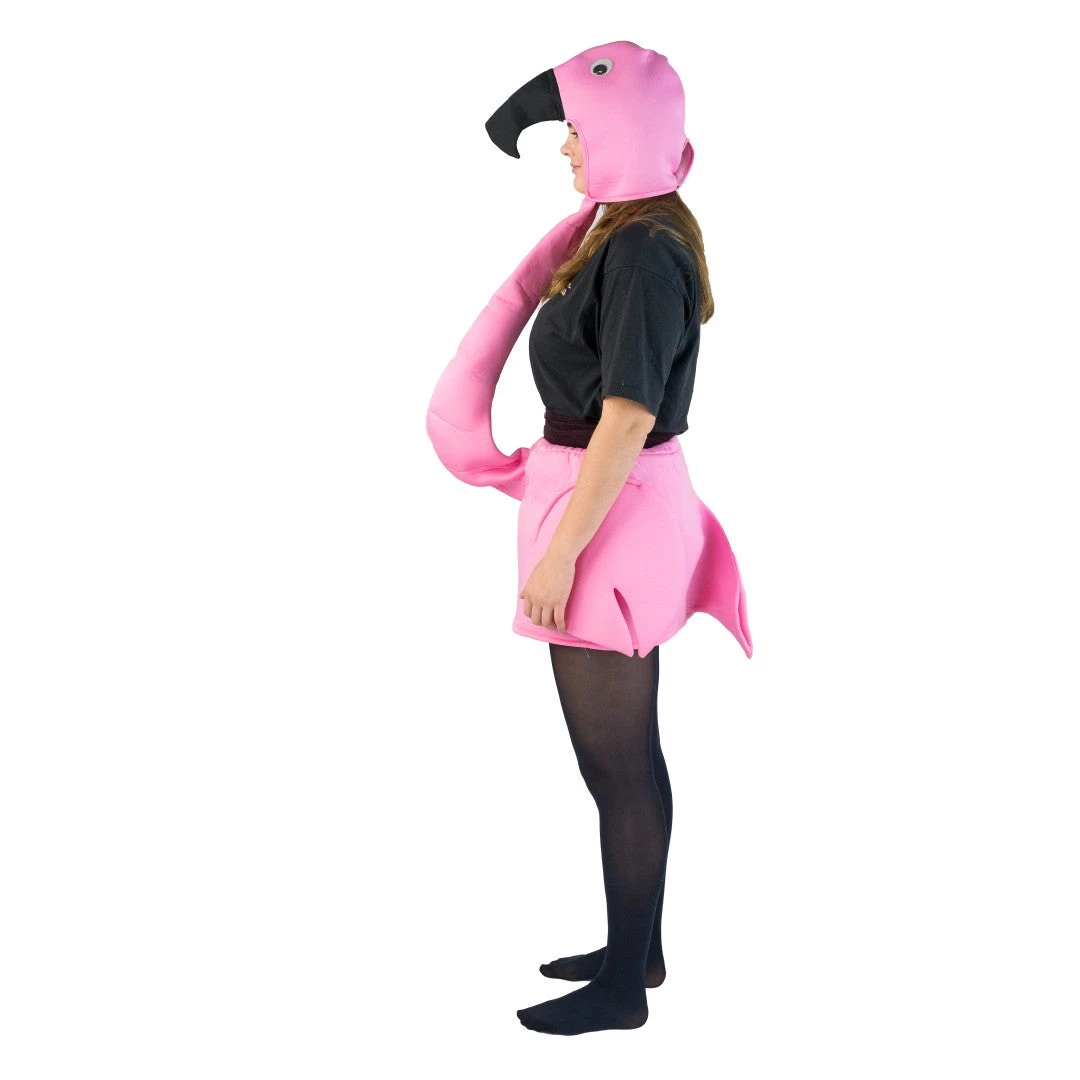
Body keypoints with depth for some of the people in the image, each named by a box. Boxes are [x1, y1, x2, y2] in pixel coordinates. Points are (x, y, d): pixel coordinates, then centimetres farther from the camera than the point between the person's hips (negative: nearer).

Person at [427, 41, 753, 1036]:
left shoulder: (642, 252, -19)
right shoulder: (640, 234, 11)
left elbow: (627, 419, -22)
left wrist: (559, 552, -19)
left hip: (613, 512, -10)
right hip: (625, 506, 10)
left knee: (616, 762, 1)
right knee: (631, 752, 18)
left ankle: (623, 987, 13)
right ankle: (637, 949, 31)